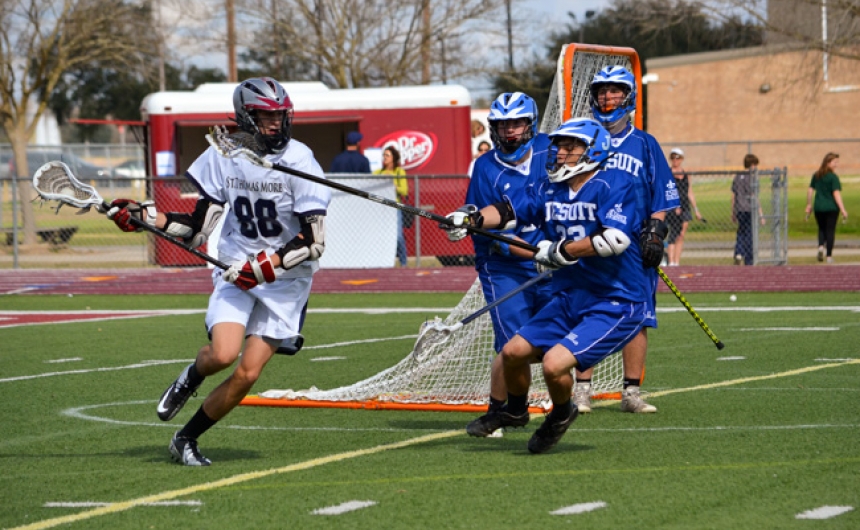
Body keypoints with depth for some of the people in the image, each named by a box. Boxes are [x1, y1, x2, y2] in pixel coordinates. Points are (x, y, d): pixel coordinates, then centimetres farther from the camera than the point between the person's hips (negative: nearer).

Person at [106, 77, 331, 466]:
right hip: (235, 271, 1)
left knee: (247, 374, -9)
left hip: (285, 279, -1)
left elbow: (314, 240, -13)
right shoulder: (221, 157, -1)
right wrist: (143, 216, -7)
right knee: (223, 354, -23)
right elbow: (198, 229, 4)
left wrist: (269, 264, -23)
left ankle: (187, 439, 12)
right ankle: (191, 376, 14)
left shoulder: (299, 162, -12)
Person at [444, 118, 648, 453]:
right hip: (569, 300, 8)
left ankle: (561, 416, 10)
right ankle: (515, 411, 36)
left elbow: (616, 239, -27)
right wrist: (473, 218, -17)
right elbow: (509, 210, 3)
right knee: (513, 352, 6)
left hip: (617, 304, -8)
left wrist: (562, 251, -22)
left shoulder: (614, 184, -14)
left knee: (554, 363, -22)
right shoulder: (550, 190, 9)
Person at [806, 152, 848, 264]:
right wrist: (842, 210, -18)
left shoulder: (816, 175, 5)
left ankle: (821, 246, -7)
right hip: (832, 207, -4)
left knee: (822, 229, 19)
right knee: (830, 230, 4)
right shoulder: (833, 177, -12)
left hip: (818, 208, 4)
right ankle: (829, 256, 5)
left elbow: (810, 191, 10)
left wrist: (809, 205, 21)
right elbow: (836, 194, -18)